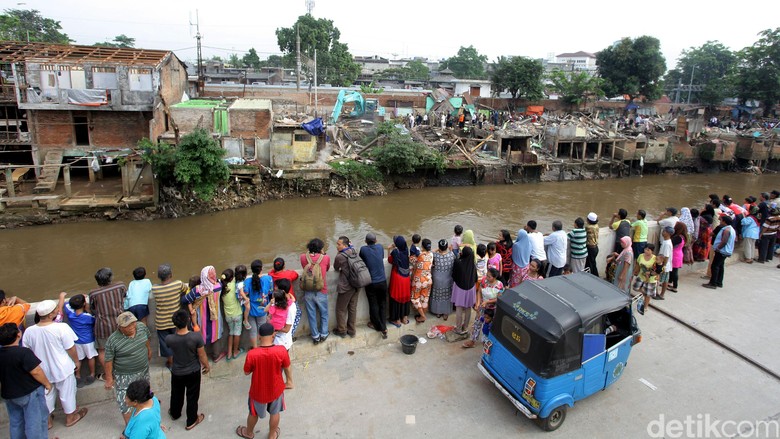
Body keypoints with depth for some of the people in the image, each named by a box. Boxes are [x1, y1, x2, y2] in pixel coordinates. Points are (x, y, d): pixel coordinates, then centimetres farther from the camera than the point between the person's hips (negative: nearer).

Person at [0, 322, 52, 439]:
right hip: (30, 392, -7)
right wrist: (47, 384, -8)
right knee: (35, 421, 7)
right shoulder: (23, 352, -26)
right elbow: (36, 372, -23)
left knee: (15, 421, 21)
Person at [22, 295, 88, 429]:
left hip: (43, 370, 4)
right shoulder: (61, 328, -26)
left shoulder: (29, 331, -14)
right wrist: (77, 362, 1)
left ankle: (47, 419, 41)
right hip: (62, 368, -3)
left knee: (47, 393, 24)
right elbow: (71, 348, -17)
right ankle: (70, 417, 36)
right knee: (66, 392, 17)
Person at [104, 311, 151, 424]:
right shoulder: (112, 340, -27)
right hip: (125, 376, -5)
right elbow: (109, 361, -17)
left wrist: (149, 351, 20)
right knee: (125, 402, 4)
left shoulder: (141, 326, -14)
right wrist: (109, 378, -11)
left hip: (144, 369, 5)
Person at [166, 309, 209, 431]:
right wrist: (206, 365, 1)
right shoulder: (196, 337, -30)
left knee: (176, 394, 29)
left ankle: (175, 414, 55)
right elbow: (202, 355, -15)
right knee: (192, 396, 19)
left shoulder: (169, 339, -26)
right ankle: (191, 421, 37)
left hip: (177, 372, 2)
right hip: (193, 372, -2)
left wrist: (177, 329, -2)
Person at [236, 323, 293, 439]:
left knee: (254, 413, 29)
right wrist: (289, 381, 11)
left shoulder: (252, 354, -30)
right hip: (276, 390, 1)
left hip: (258, 391, 0)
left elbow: (246, 372, -11)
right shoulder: (281, 351, -27)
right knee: (275, 413, 28)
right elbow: (287, 368, -8)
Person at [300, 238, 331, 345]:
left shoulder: (303, 257, -6)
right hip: (321, 292, -2)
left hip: (308, 292, 2)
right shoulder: (326, 258, -11)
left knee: (311, 315, 15)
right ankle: (323, 334, 29)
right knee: (324, 314, 20)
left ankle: (315, 336, 25)